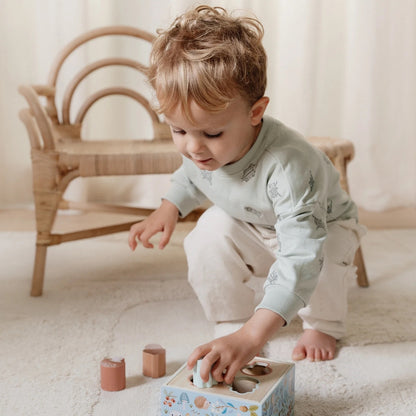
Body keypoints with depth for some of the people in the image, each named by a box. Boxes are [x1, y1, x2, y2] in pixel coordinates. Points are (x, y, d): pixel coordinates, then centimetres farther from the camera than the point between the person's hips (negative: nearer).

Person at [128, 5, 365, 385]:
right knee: (208, 238, -24)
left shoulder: (288, 166, -47)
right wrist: (170, 208, -11)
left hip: (322, 225, -4)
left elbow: (301, 258, -55)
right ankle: (233, 320, 0)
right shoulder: (198, 148, -24)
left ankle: (323, 325, -1)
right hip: (248, 229, 5)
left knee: (325, 253, -35)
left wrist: (253, 336, -62)